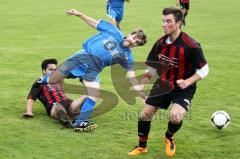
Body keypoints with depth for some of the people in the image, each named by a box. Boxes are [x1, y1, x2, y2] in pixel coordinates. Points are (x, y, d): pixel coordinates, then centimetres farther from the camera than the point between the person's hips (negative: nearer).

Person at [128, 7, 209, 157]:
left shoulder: (191, 46, -23)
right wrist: (145, 79, -11)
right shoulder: (160, 44, -6)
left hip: (183, 88, -5)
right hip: (162, 85, 5)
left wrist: (187, 82, -28)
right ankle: (142, 146, 29)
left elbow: (204, 70, -16)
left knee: (175, 116, -27)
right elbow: (152, 67, 8)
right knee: (145, 114, 3)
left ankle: (169, 138, 10)